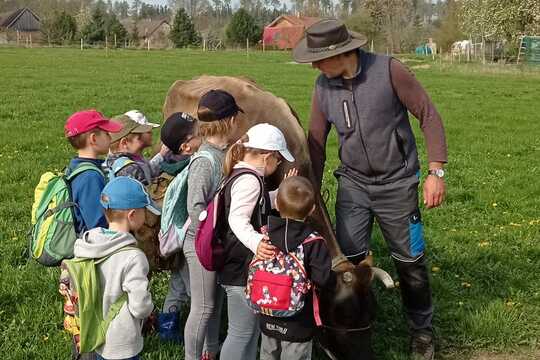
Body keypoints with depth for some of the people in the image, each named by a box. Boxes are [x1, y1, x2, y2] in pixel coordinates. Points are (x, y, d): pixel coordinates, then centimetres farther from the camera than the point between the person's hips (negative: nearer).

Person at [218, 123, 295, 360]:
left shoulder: (240, 174, 13)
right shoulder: (250, 179, -20)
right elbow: (238, 219, -34)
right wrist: (256, 242, -49)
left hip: (246, 267, 11)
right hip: (241, 270, -11)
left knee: (252, 329, 21)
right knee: (242, 331, 0)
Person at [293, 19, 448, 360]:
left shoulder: (388, 70, -19)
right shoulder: (324, 86, -5)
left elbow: (429, 115, -12)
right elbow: (316, 143, 3)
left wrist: (436, 172, -15)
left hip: (397, 184, -3)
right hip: (353, 182, 3)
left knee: (410, 260, 8)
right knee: (347, 257, -2)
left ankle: (422, 330, 30)